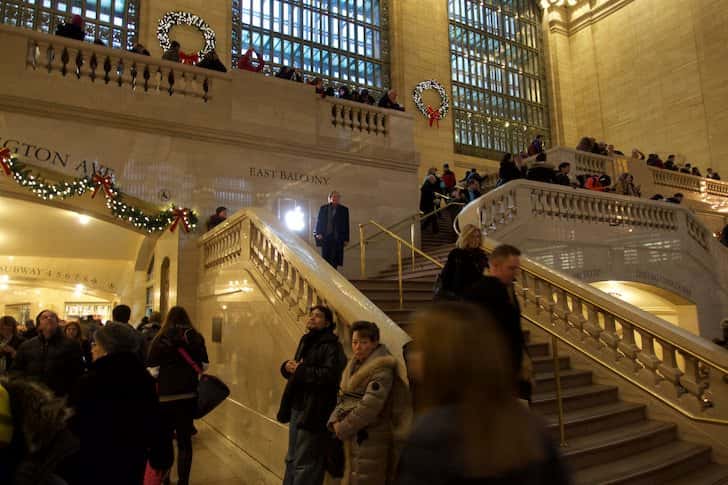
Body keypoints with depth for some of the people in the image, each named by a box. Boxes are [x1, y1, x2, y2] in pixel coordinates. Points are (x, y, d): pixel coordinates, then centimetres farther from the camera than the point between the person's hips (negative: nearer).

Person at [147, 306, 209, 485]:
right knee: (185, 440, 9)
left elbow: (152, 370, -6)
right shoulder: (196, 338, 1)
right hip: (189, 394, 2)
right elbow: (204, 365, 6)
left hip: (165, 395, -1)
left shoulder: (161, 338, -4)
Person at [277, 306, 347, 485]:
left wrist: (300, 370, -20)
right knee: (291, 459, 19)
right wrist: (287, 366, -4)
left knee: (304, 463, -1)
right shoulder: (305, 342, 15)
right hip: (297, 408, 8)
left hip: (314, 412, -8)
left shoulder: (332, 346, -11)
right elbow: (295, 369, 20)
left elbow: (331, 375, -25)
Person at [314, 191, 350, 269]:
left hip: (337, 238, -1)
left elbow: (346, 225, 4)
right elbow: (319, 221, 10)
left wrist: (346, 239, -1)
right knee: (325, 258, 1)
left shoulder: (344, 209, 7)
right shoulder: (323, 208, 12)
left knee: (334, 260, -3)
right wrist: (318, 233, -5)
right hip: (325, 237, 1)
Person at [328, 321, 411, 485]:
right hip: (353, 436, 8)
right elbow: (344, 397, 13)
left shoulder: (382, 368, -17)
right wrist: (335, 420, -4)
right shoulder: (355, 364, 11)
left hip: (371, 438, -8)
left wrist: (343, 429, -15)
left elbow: (370, 406, -23)